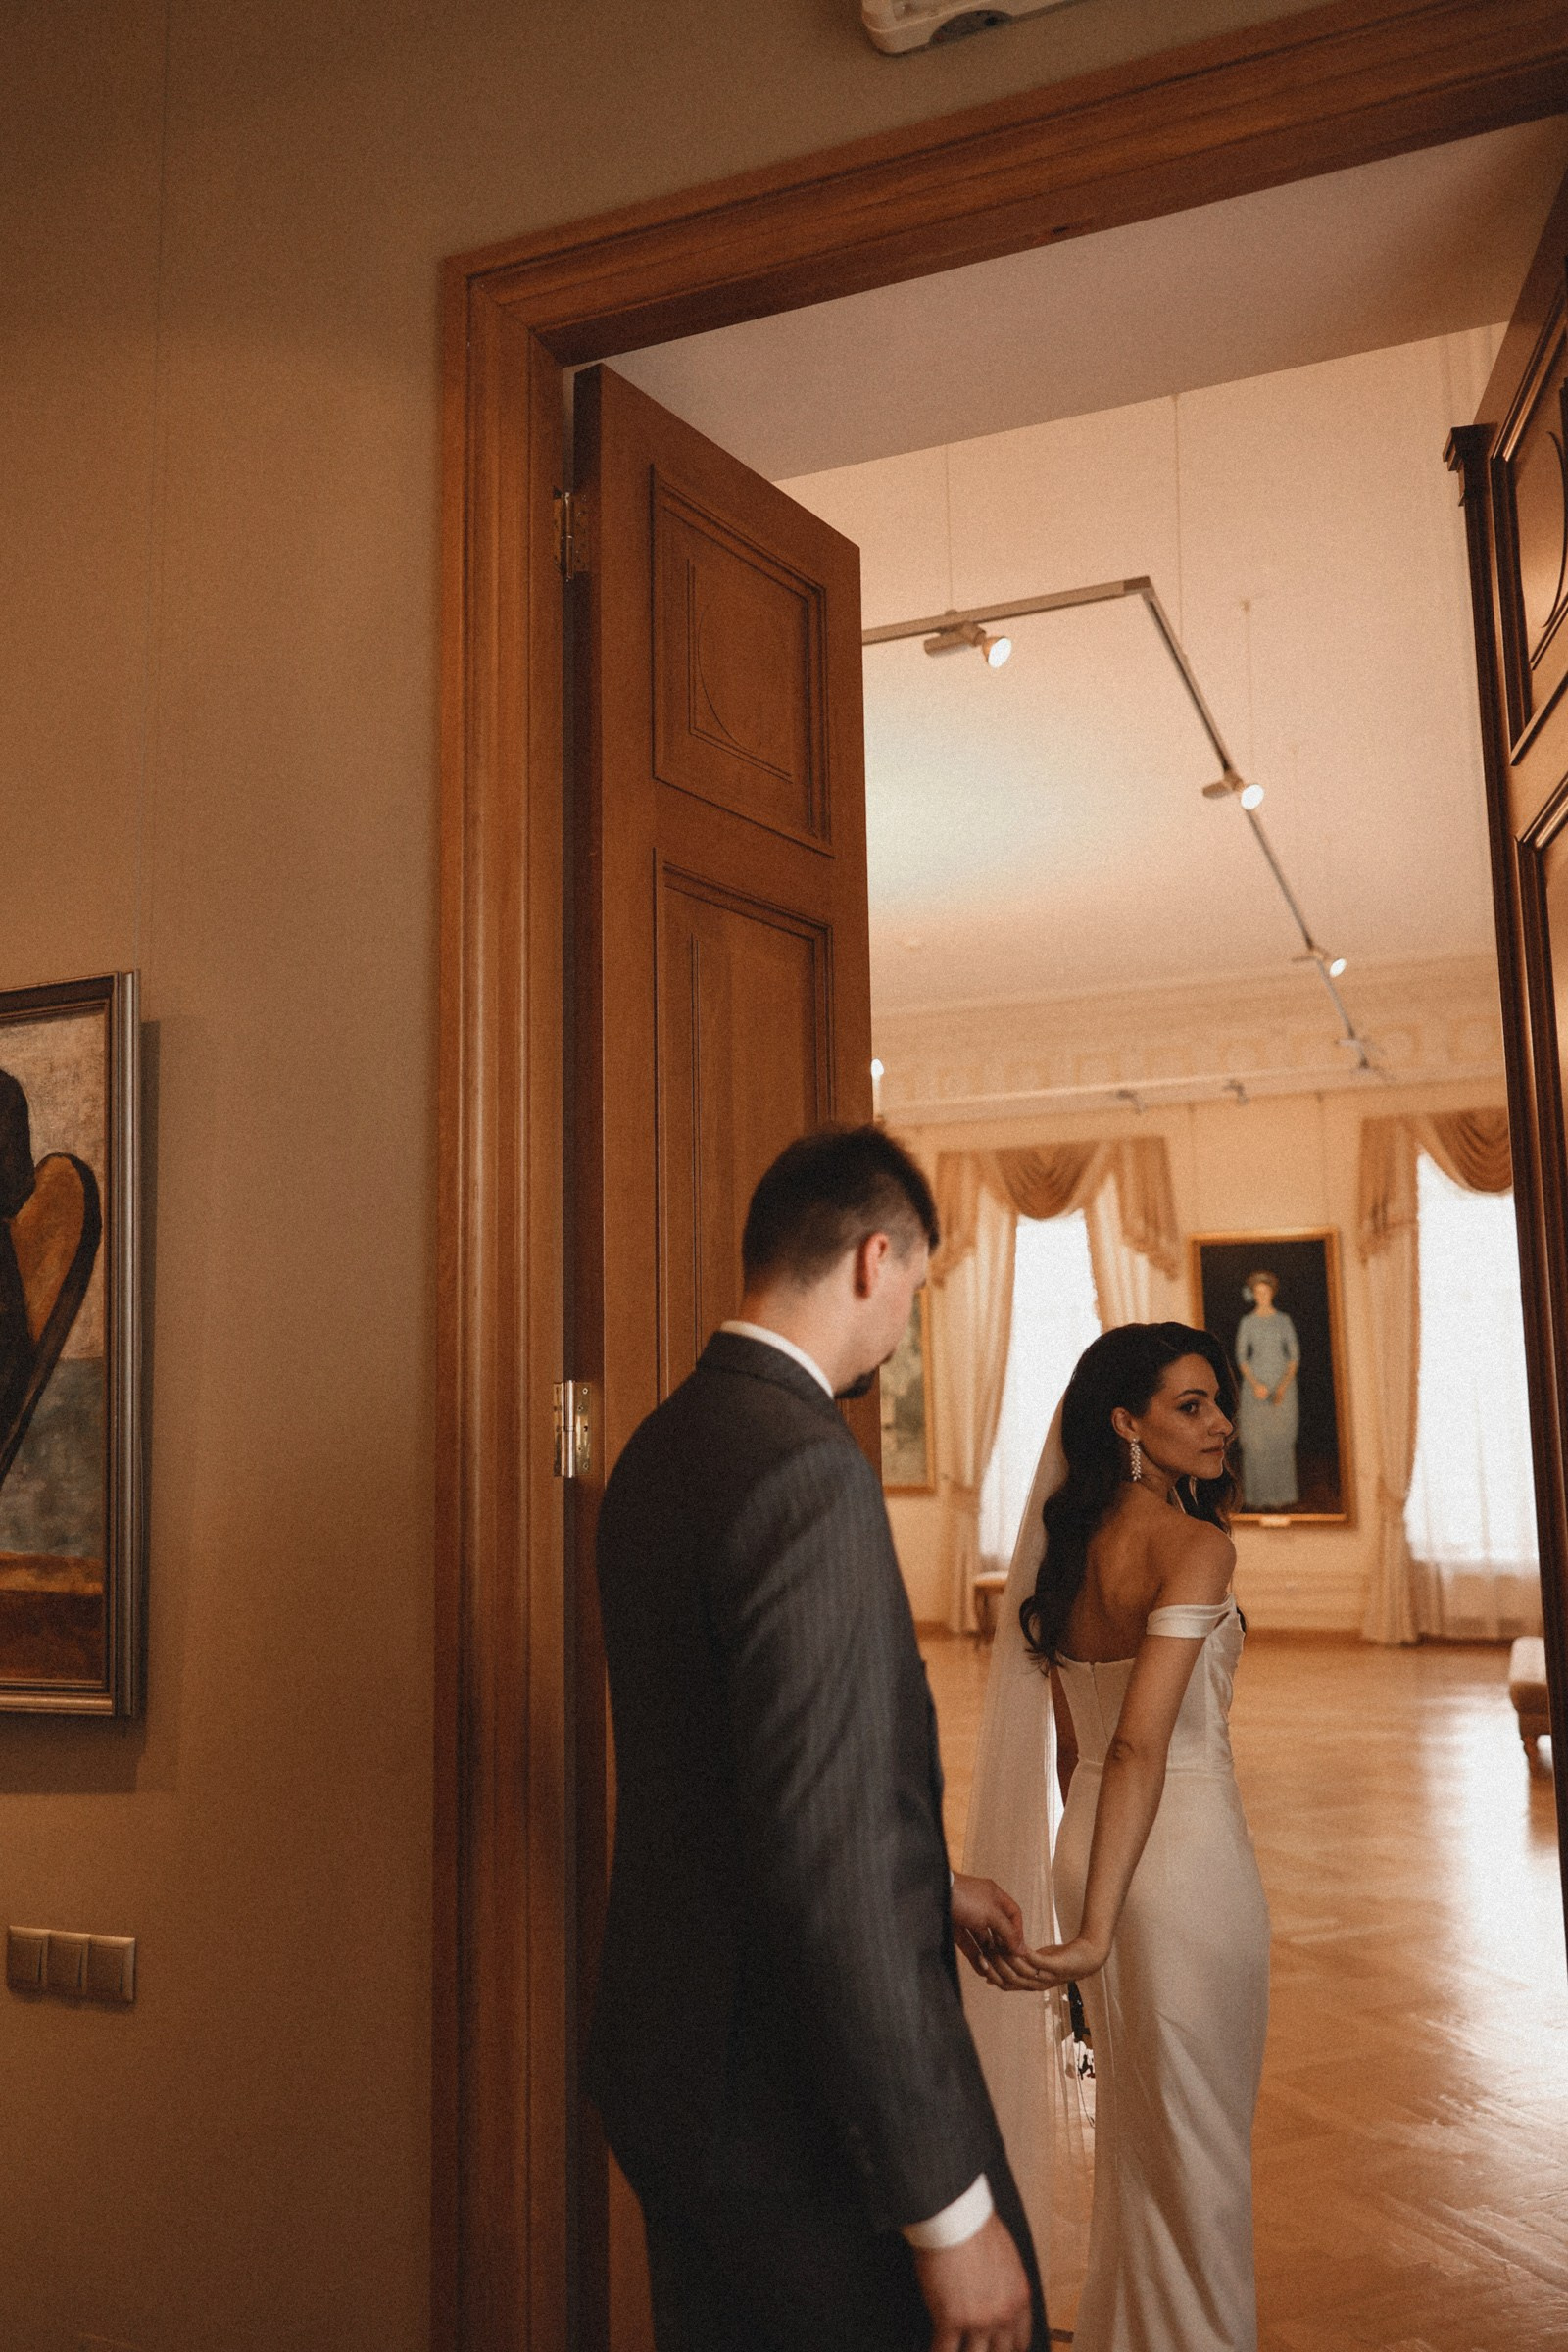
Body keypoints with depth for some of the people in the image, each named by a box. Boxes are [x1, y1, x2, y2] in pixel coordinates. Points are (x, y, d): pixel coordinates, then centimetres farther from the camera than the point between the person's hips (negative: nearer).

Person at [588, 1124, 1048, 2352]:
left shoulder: (662, 1447, 6)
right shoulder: (808, 1470, -24)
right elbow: (821, 1858, -28)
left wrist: (924, 1886, 25)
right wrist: (949, 2204, -21)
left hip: (680, 2057, 9)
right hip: (800, 2113, -9)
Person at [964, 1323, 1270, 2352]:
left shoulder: (1068, 1545, 4)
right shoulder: (1196, 1545, -19)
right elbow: (1141, 1743, -27)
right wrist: (1095, 1933, -30)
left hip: (1086, 1845, 8)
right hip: (1188, 1851, -8)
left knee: (1135, 2125, 23)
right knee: (1199, 2134, 10)